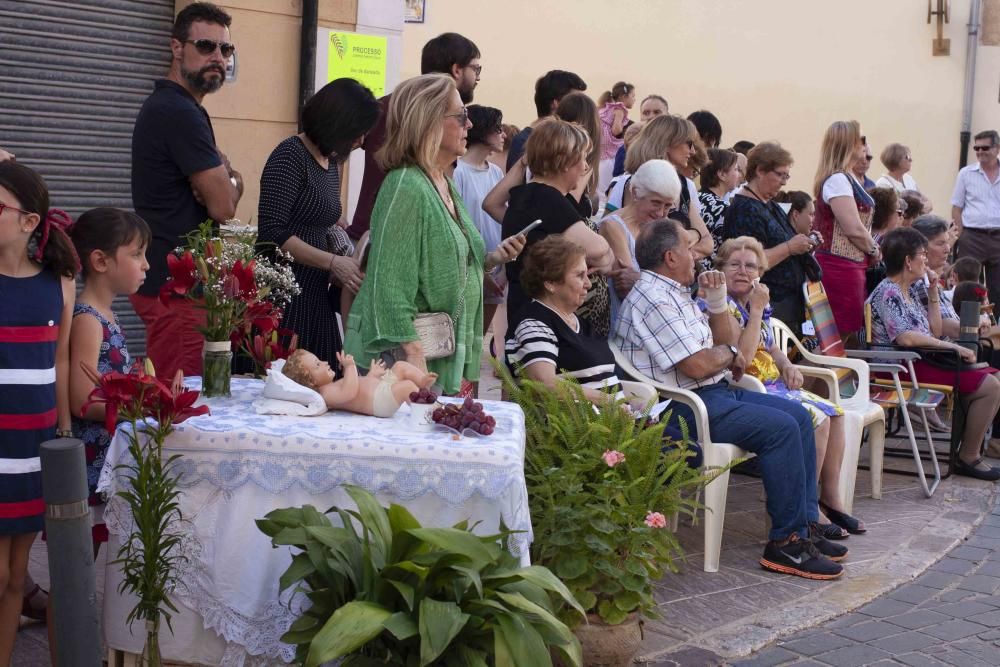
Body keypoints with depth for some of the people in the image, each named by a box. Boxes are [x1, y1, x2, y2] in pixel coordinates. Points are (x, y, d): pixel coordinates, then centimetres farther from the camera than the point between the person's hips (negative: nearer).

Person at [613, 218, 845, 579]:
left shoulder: (675, 293, 18)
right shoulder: (653, 298, -16)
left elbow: (726, 340, 22)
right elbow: (698, 365, -23)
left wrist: (717, 298, 7)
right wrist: (727, 353, -2)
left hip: (715, 392, 11)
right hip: (683, 409, -11)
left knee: (798, 416, 6)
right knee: (781, 427, -21)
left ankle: (805, 525, 7)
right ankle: (786, 542, -16)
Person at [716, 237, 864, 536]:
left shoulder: (756, 303, 16)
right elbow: (743, 357, -21)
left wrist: (787, 365, 6)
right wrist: (757, 310, -17)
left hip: (773, 384, 9)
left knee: (834, 412, 0)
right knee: (816, 417, -21)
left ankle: (831, 498, 6)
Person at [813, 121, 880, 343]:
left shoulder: (847, 178, 16)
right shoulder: (837, 180, -15)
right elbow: (854, 229, -19)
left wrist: (870, 250, 6)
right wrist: (874, 250, -3)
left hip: (852, 265, 10)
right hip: (840, 266, -10)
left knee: (851, 334, 12)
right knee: (842, 335, -8)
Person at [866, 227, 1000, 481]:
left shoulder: (909, 292, 18)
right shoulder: (887, 293, -13)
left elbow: (934, 332, 19)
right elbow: (905, 338, -27)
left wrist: (933, 293, 11)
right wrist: (953, 347, -21)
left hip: (920, 362, 10)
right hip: (902, 368, -10)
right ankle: (968, 458, -4)